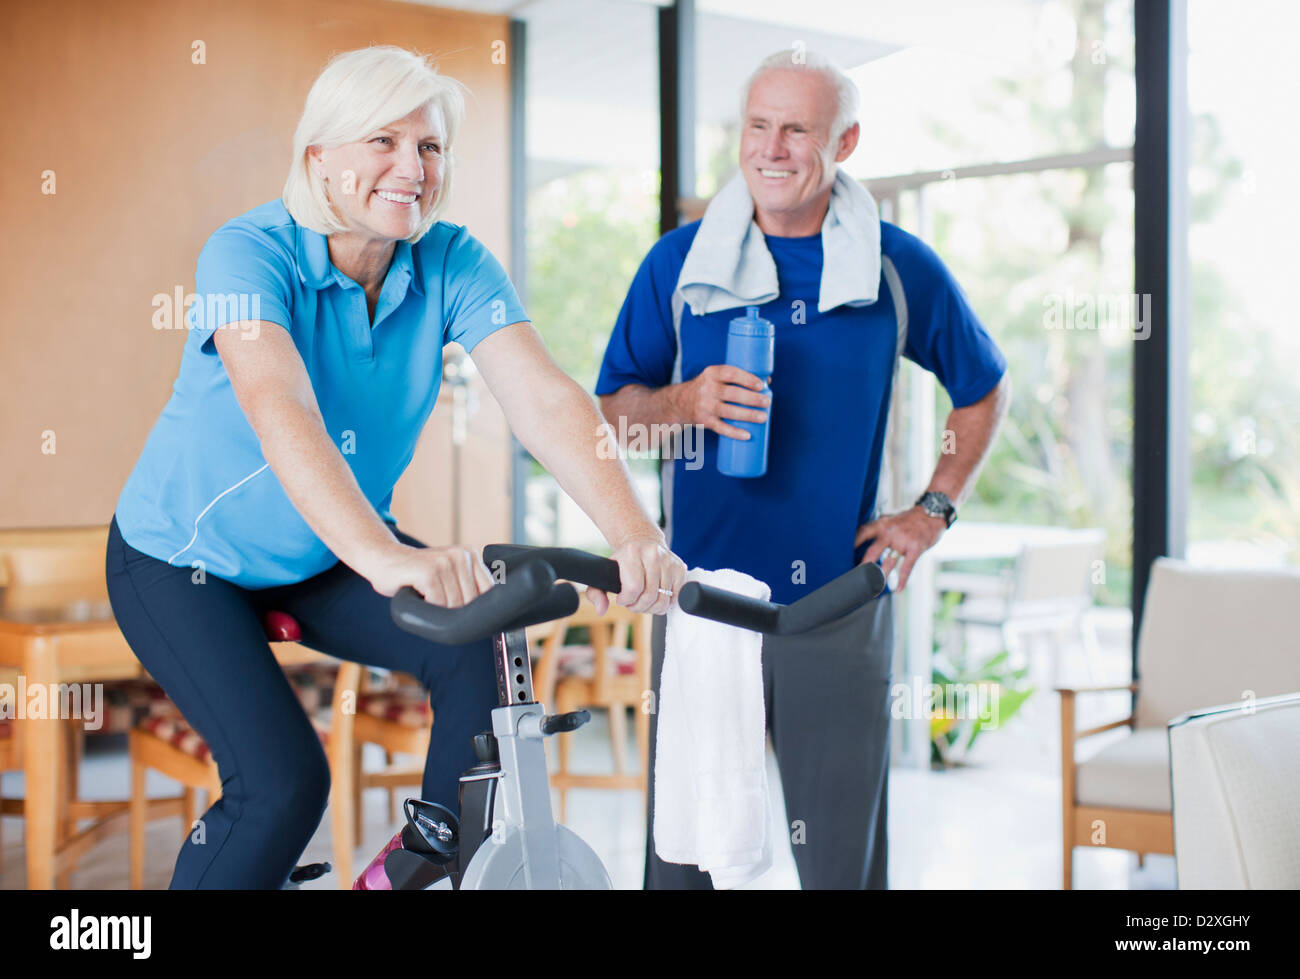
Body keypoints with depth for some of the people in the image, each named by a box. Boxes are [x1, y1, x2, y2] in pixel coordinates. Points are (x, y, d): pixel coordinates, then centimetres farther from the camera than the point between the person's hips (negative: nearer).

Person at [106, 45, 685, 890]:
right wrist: (385, 557, -58)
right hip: (186, 561, -4)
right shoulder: (250, 252, -25)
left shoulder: (453, 263, -14)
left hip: (330, 555, 4)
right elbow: (282, 414, -43)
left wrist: (635, 534, -43)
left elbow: (545, 400, -26)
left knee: (483, 654, -18)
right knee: (283, 785, -18)